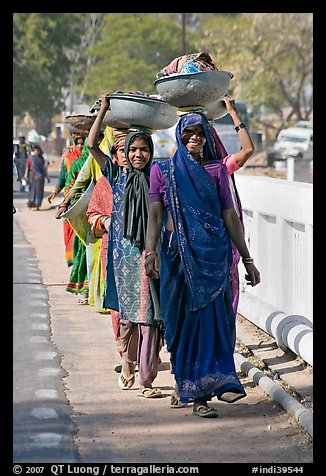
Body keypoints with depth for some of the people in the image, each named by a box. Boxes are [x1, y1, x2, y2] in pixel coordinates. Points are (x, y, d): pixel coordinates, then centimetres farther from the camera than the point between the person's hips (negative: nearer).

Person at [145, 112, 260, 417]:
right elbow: (155, 213, -1)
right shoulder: (163, 170, 8)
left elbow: (230, 215, 10)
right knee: (185, 319, 0)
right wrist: (150, 251, -16)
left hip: (214, 252, 1)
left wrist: (247, 259, 7)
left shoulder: (216, 169, 11)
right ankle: (196, 391, 5)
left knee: (213, 317, -10)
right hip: (178, 254, 0)